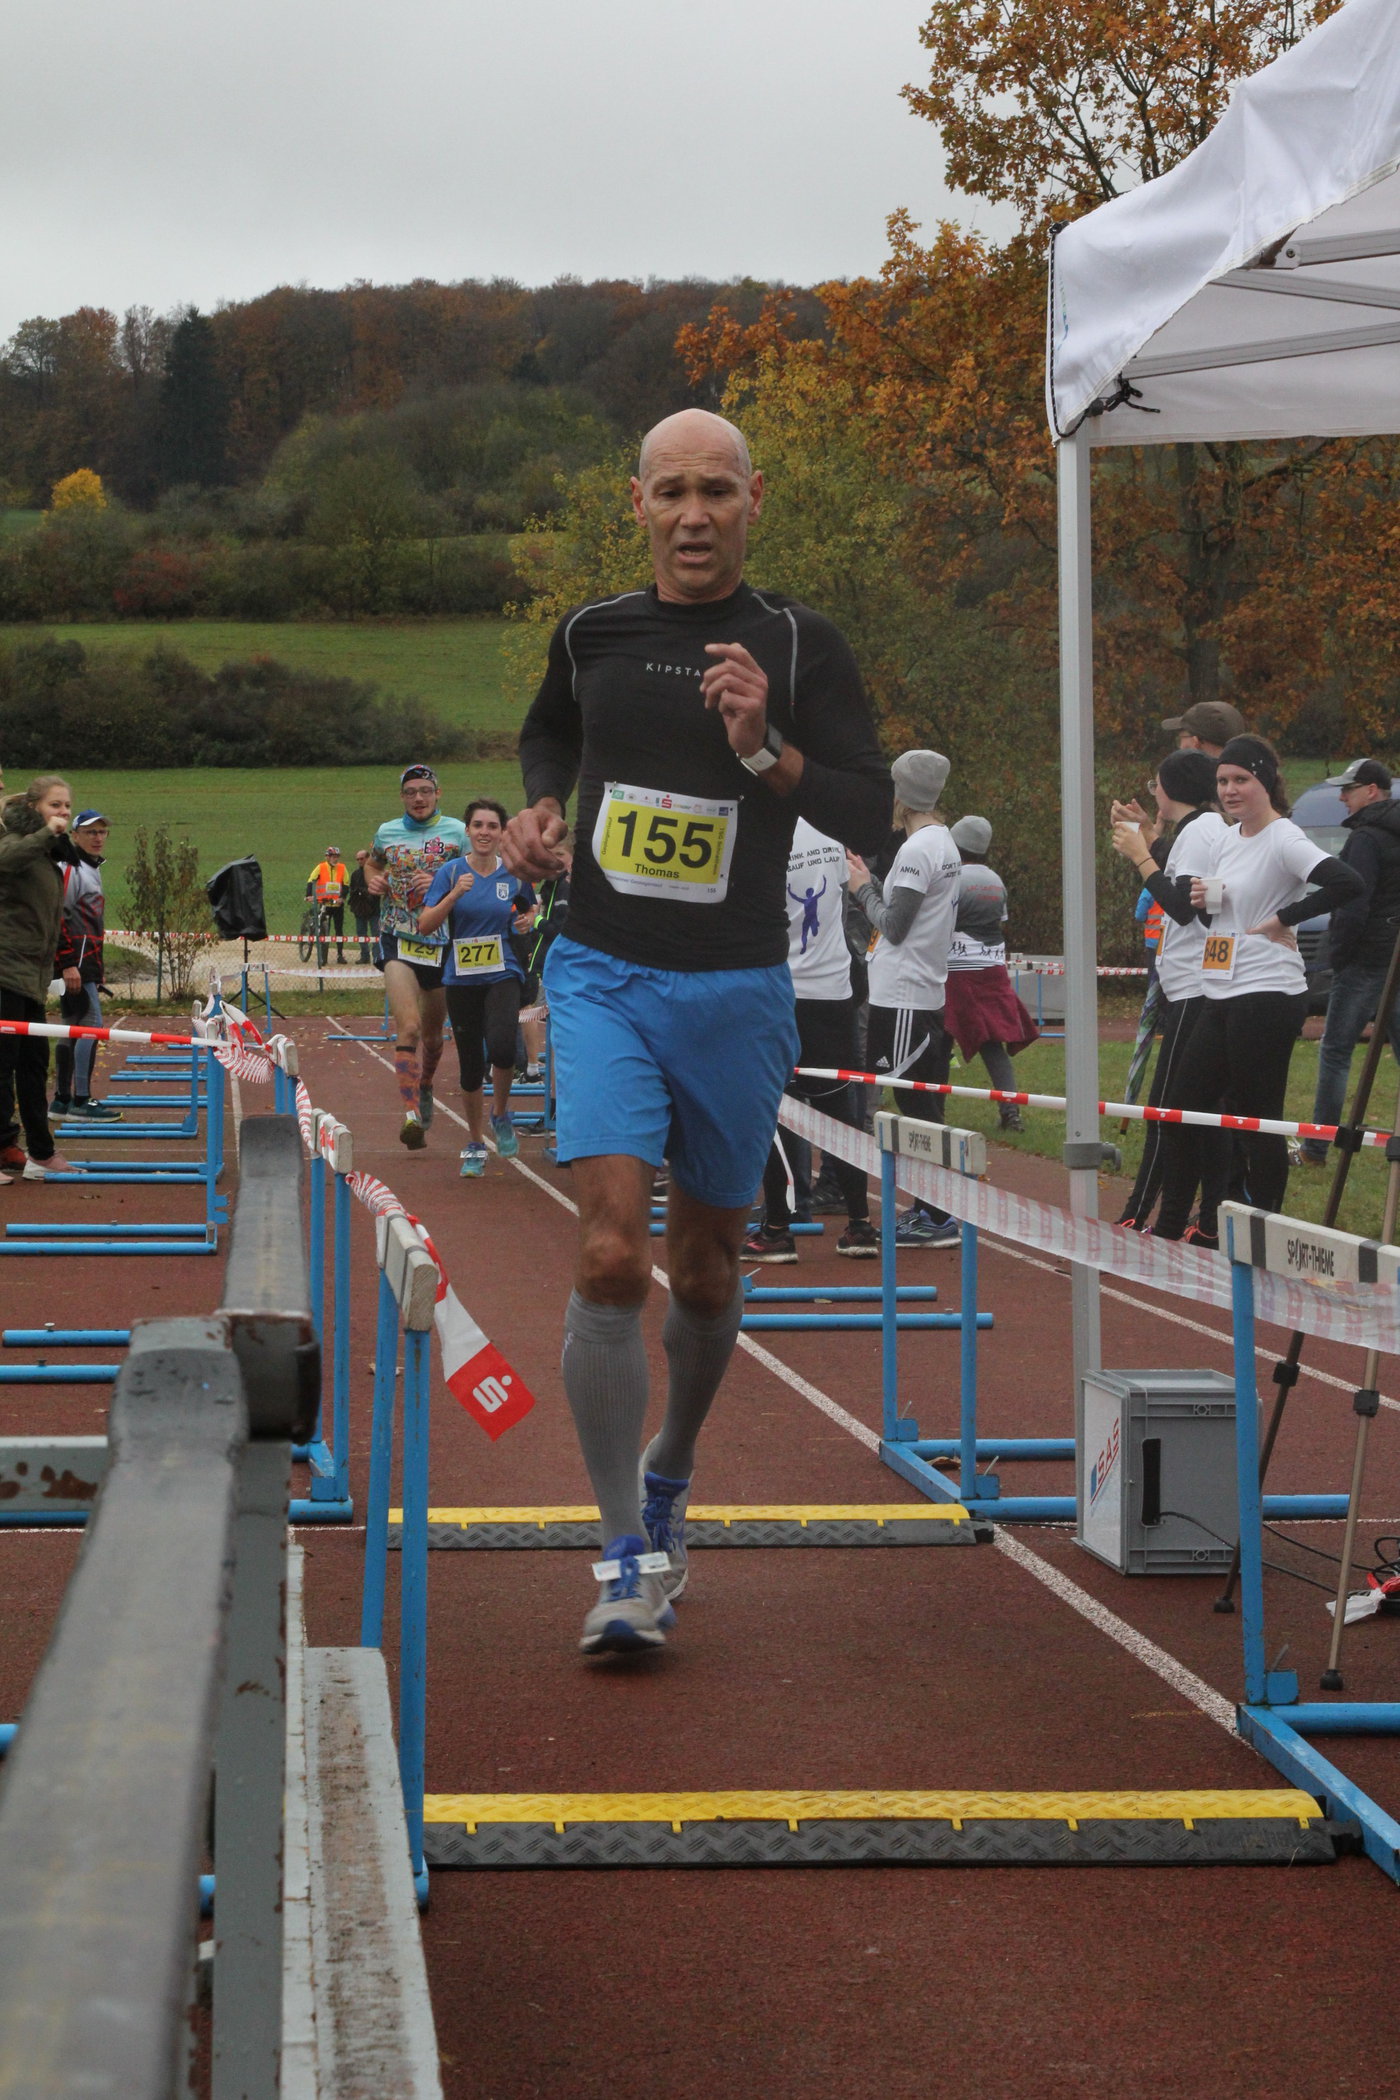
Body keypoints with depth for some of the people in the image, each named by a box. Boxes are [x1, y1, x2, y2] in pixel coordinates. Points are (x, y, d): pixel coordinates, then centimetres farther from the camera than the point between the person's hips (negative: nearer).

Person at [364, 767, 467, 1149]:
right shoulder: (387, 832, 7)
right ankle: (411, 1113, -25)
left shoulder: (456, 831, 0)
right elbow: (372, 863, 27)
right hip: (398, 942, -1)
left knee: (432, 1032, 15)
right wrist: (373, 881, 5)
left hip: (441, 942, 1)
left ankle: (425, 1087, 45)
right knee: (408, 1027, -19)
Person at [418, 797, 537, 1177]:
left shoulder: (514, 874, 2)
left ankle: (501, 1115, 2)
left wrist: (527, 921, -2)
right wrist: (454, 895, -21)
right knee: (471, 1066, 6)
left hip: (503, 975, -1)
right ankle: (475, 1146, 25)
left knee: (501, 1046, -26)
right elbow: (425, 925, -7)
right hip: (461, 979, 1)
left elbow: (529, 910, 21)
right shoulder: (451, 872, -2)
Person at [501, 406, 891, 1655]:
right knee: (611, 1257, -16)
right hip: (603, 978, 0)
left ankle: (670, 1475, 41)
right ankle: (628, 1561, -11)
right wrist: (538, 811, 6)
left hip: (737, 992, 0)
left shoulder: (798, 648, -3)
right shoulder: (591, 635, 5)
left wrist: (765, 747, -24)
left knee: (705, 1273, 12)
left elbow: (870, 817, -9)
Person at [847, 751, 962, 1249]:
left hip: (902, 999, -10)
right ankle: (926, 1208, 17)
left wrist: (863, 889, -3)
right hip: (927, 994, 10)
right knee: (921, 1108, 13)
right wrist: (870, 883, 18)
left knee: (916, 1107, -7)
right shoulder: (945, 844, 15)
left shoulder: (917, 850, -16)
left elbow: (893, 925, -17)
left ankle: (939, 1217, -7)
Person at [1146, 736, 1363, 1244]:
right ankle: (1169, 1230, 18)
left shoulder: (1284, 840, -12)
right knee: (1181, 1112, 9)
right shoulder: (1224, 840, 14)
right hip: (1219, 994, 9)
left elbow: (1348, 883, -27)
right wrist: (1201, 901, 1)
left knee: (1257, 1121, -4)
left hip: (1267, 996, -9)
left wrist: (1283, 919, -18)